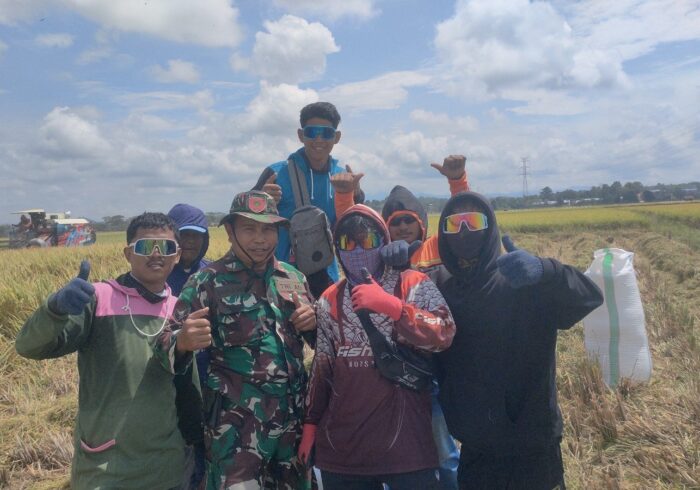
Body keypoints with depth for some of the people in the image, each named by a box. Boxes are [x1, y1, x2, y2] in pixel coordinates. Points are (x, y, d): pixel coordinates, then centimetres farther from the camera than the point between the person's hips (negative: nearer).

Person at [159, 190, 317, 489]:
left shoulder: (294, 278, 7)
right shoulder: (208, 281, -7)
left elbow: (318, 340, 18)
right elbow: (168, 339, -9)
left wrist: (314, 322, -5)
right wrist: (183, 341, -32)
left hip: (293, 417, 5)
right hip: (237, 424, -5)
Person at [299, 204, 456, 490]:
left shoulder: (414, 286, -2)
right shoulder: (330, 300, 9)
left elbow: (443, 335, -16)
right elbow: (322, 366, 13)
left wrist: (391, 305, -25)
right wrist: (311, 424, 12)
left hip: (406, 440, -3)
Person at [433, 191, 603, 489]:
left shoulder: (527, 284, -11)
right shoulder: (443, 295, 3)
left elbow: (590, 296, -26)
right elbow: (434, 365, 4)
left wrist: (544, 271, -44)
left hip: (534, 447, -3)